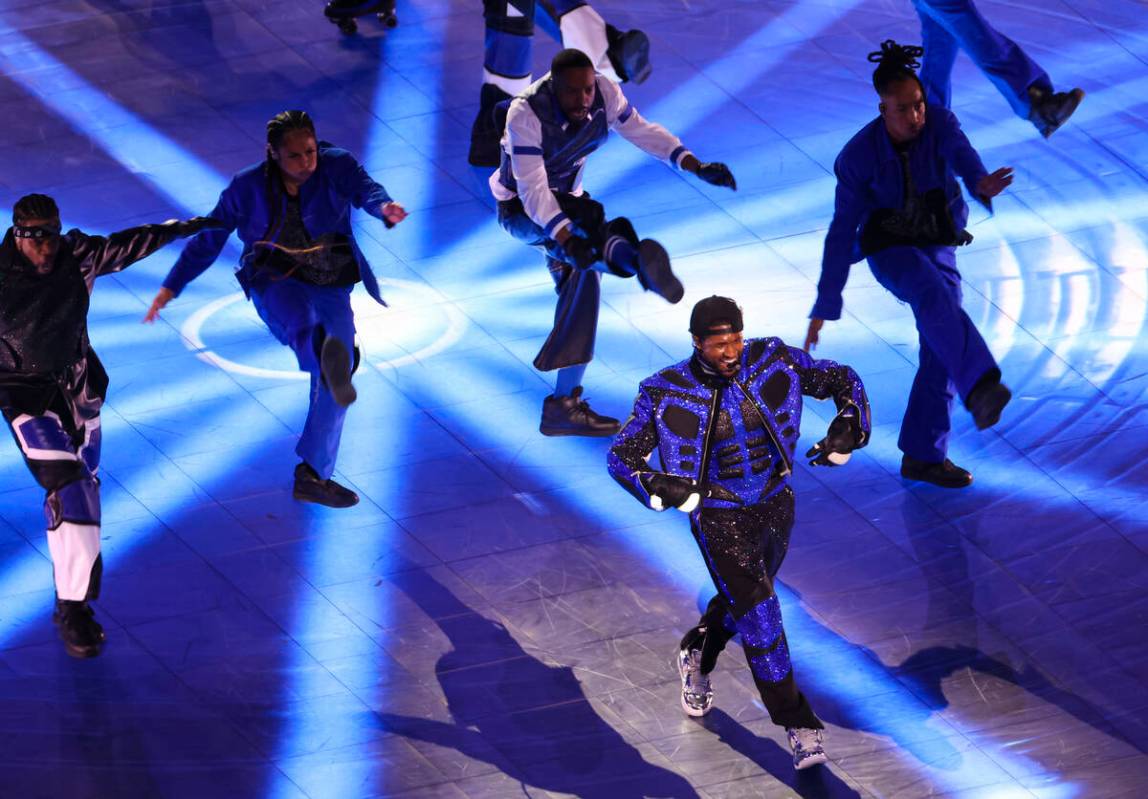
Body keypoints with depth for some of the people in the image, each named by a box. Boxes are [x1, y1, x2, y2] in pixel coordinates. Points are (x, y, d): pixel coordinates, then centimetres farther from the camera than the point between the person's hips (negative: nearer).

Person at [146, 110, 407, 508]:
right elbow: (208, 237, 3)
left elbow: (364, 189, -30)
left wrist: (384, 207, -56)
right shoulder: (248, 187, -7)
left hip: (331, 288, 2)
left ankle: (312, 476, 13)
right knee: (302, 324, -38)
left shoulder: (337, 166, -9)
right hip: (277, 282, -2)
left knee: (335, 383, -2)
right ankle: (331, 366, -73)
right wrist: (171, 287, 3)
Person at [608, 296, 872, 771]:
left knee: (743, 598, 24)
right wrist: (667, 490, -28)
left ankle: (696, 656, 55)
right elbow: (621, 456, -11)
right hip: (719, 516, -4)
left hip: (776, 505, 4)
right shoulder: (666, 394, -19)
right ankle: (799, 726, -1)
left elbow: (841, 380, -2)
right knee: (759, 615, -10)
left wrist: (848, 430, -19)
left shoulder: (772, 361, -13)